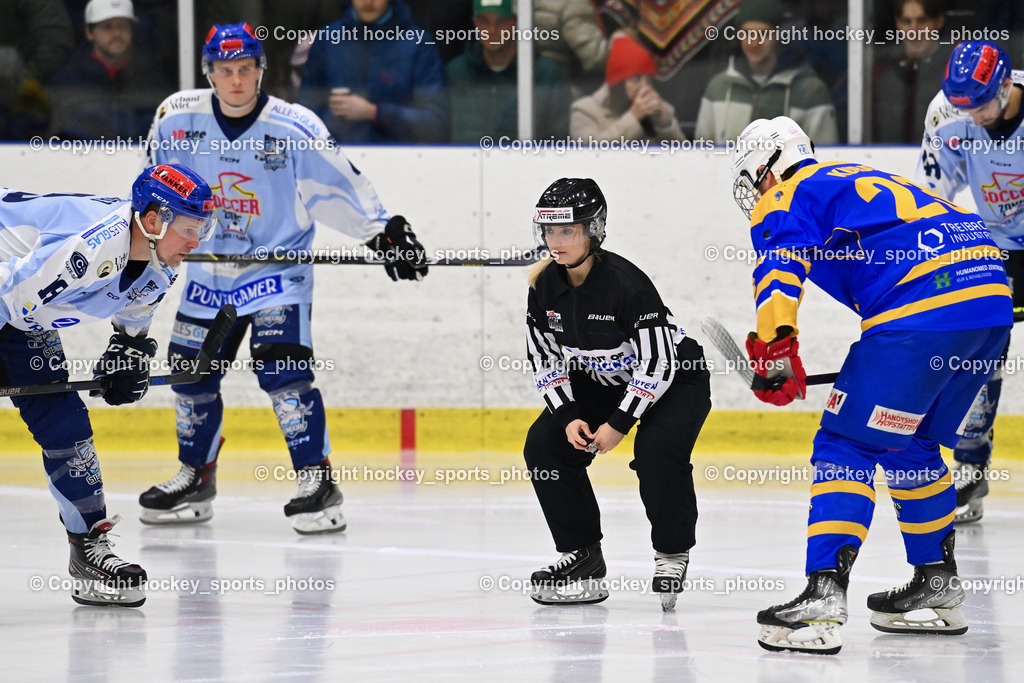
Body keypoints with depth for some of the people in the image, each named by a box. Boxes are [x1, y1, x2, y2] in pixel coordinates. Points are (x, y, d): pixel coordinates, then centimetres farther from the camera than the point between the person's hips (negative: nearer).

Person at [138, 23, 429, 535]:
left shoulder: (294, 128, -16)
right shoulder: (177, 119, -6)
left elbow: (339, 185, -11)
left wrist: (385, 232, -15)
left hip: (278, 265, -5)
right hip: (209, 269, 5)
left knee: (282, 368, -21)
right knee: (191, 373, 8)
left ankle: (318, 482, -17)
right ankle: (195, 481, 28)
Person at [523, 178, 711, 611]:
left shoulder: (625, 283, -31)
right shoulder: (544, 286, -11)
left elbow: (658, 362, -27)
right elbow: (545, 360, -1)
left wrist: (620, 423, -27)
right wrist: (568, 418, -15)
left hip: (677, 378, -7)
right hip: (603, 381, 7)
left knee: (657, 456, -30)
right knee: (544, 445, -9)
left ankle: (673, 553, -4)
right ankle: (581, 554, 4)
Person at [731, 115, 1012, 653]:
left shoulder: (787, 198, 9)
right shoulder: (855, 180, 35)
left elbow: (778, 266, -12)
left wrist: (775, 349, -21)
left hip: (920, 306, -9)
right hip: (993, 300, 9)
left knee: (846, 444, -5)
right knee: (909, 445, 25)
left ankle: (823, 598, -17)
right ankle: (938, 591, 30)